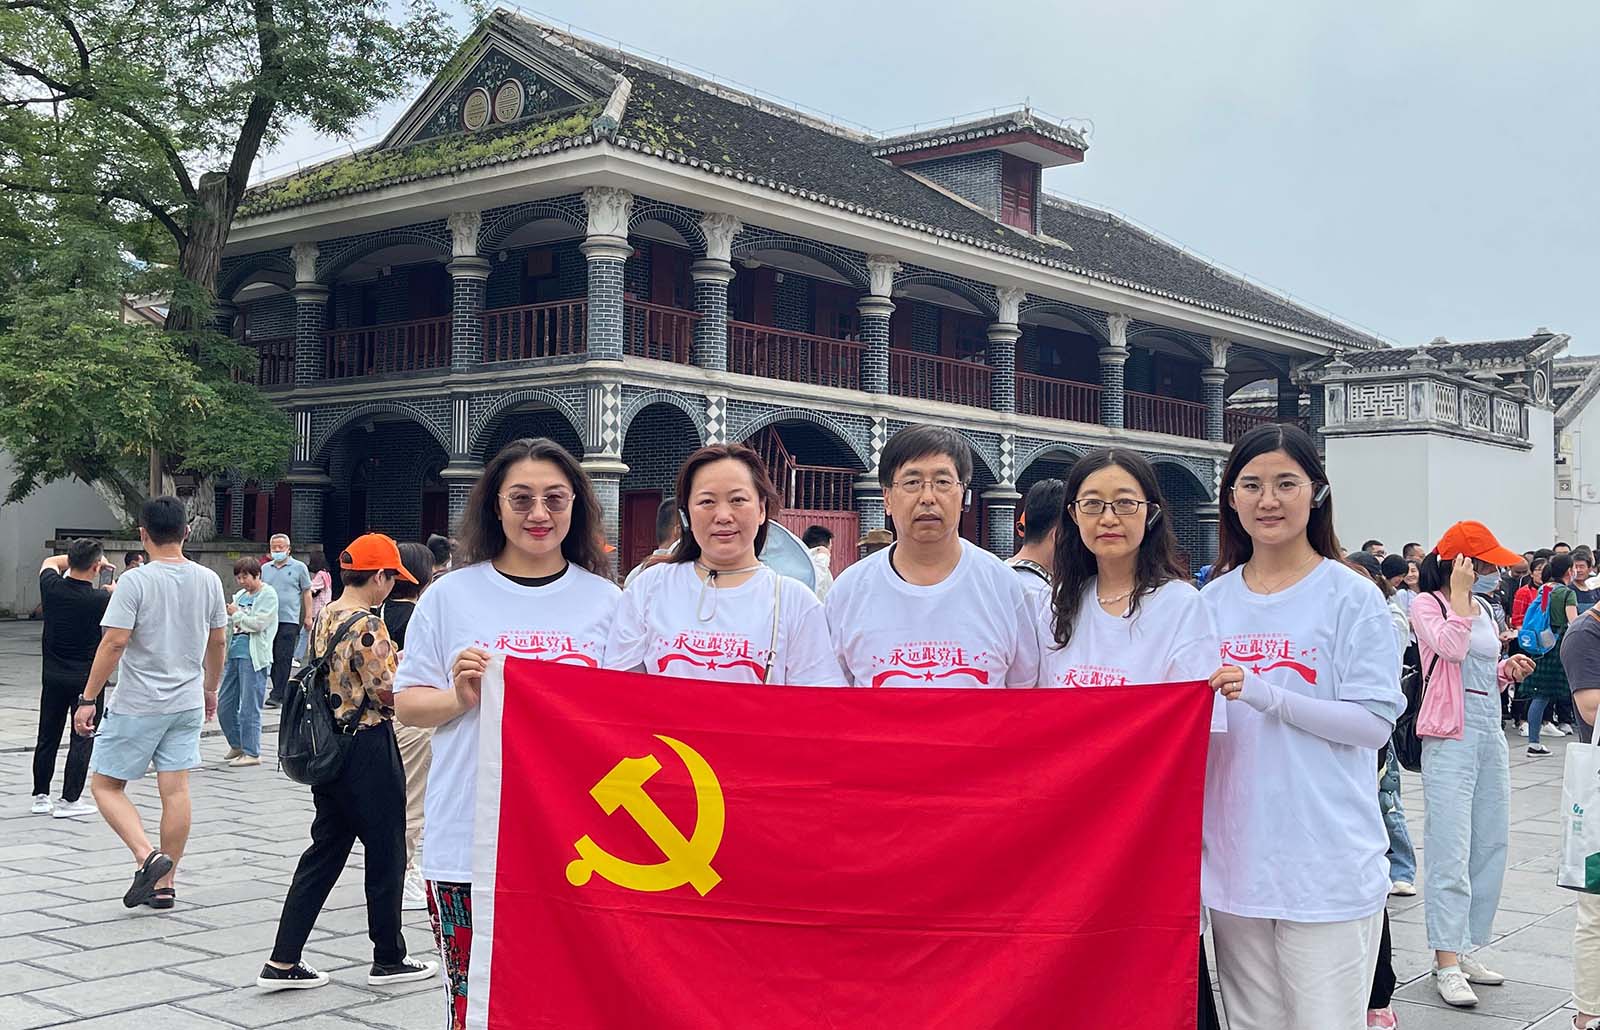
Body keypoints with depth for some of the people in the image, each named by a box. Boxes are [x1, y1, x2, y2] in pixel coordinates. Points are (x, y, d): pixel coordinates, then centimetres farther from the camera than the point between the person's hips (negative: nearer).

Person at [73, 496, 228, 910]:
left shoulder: (136, 581, -14)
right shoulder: (208, 580, 3)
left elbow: (113, 643, -17)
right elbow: (218, 642, 11)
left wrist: (88, 698, -10)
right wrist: (210, 689, 25)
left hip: (137, 705, -5)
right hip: (187, 704, 5)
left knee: (105, 785, 7)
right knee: (175, 790, 7)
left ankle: (147, 856, -11)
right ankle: (164, 884, 11)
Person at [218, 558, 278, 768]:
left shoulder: (268, 595, -6)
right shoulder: (240, 595, 17)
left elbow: (258, 624, -16)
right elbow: (227, 622, 21)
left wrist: (236, 614, -5)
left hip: (253, 657, -8)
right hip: (234, 654, 8)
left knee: (249, 708, -5)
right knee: (224, 705, 10)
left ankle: (251, 753, 2)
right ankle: (237, 745, 26)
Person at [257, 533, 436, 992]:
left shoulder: (324, 619, 8)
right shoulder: (367, 627, -19)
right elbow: (391, 694, -19)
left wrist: (390, 660, 15)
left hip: (327, 745, 8)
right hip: (367, 749, -8)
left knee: (325, 851, 13)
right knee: (386, 854, 7)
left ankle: (282, 963, 12)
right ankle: (388, 959, 19)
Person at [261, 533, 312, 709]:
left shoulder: (299, 567, 3)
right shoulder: (265, 568, 14)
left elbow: (307, 592, 5)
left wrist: (308, 616, 0)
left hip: (289, 620, -5)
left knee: (283, 658, -9)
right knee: (272, 657, 7)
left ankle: (277, 695, -10)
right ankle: (281, 691, 17)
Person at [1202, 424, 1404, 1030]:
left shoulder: (1350, 596, -4)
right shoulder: (1212, 602, 9)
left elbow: (1375, 723, -11)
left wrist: (1266, 694, -20)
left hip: (1326, 864, -4)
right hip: (1235, 859, 4)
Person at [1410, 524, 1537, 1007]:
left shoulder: (1484, 608, 16)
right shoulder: (1427, 604, -4)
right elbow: (1452, 647, -23)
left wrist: (1509, 670, 4)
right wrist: (1460, 593, -15)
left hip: (1490, 734, 8)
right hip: (1449, 736, -8)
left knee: (1491, 846, 10)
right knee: (1450, 850, -9)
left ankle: (1465, 949, 19)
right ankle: (1446, 963, -5)